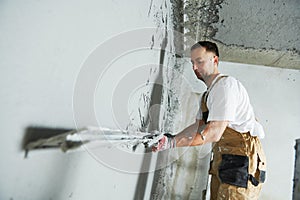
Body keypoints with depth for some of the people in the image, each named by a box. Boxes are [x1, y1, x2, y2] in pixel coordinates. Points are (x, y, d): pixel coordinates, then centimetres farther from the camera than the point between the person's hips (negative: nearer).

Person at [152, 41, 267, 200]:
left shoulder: (225, 84, -16)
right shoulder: (209, 93, 17)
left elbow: (214, 133, -24)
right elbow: (197, 127, 12)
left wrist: (173, 143, -25)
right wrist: (170, 139, 0)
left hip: (241, 162, -9)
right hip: (222, 161, 9)